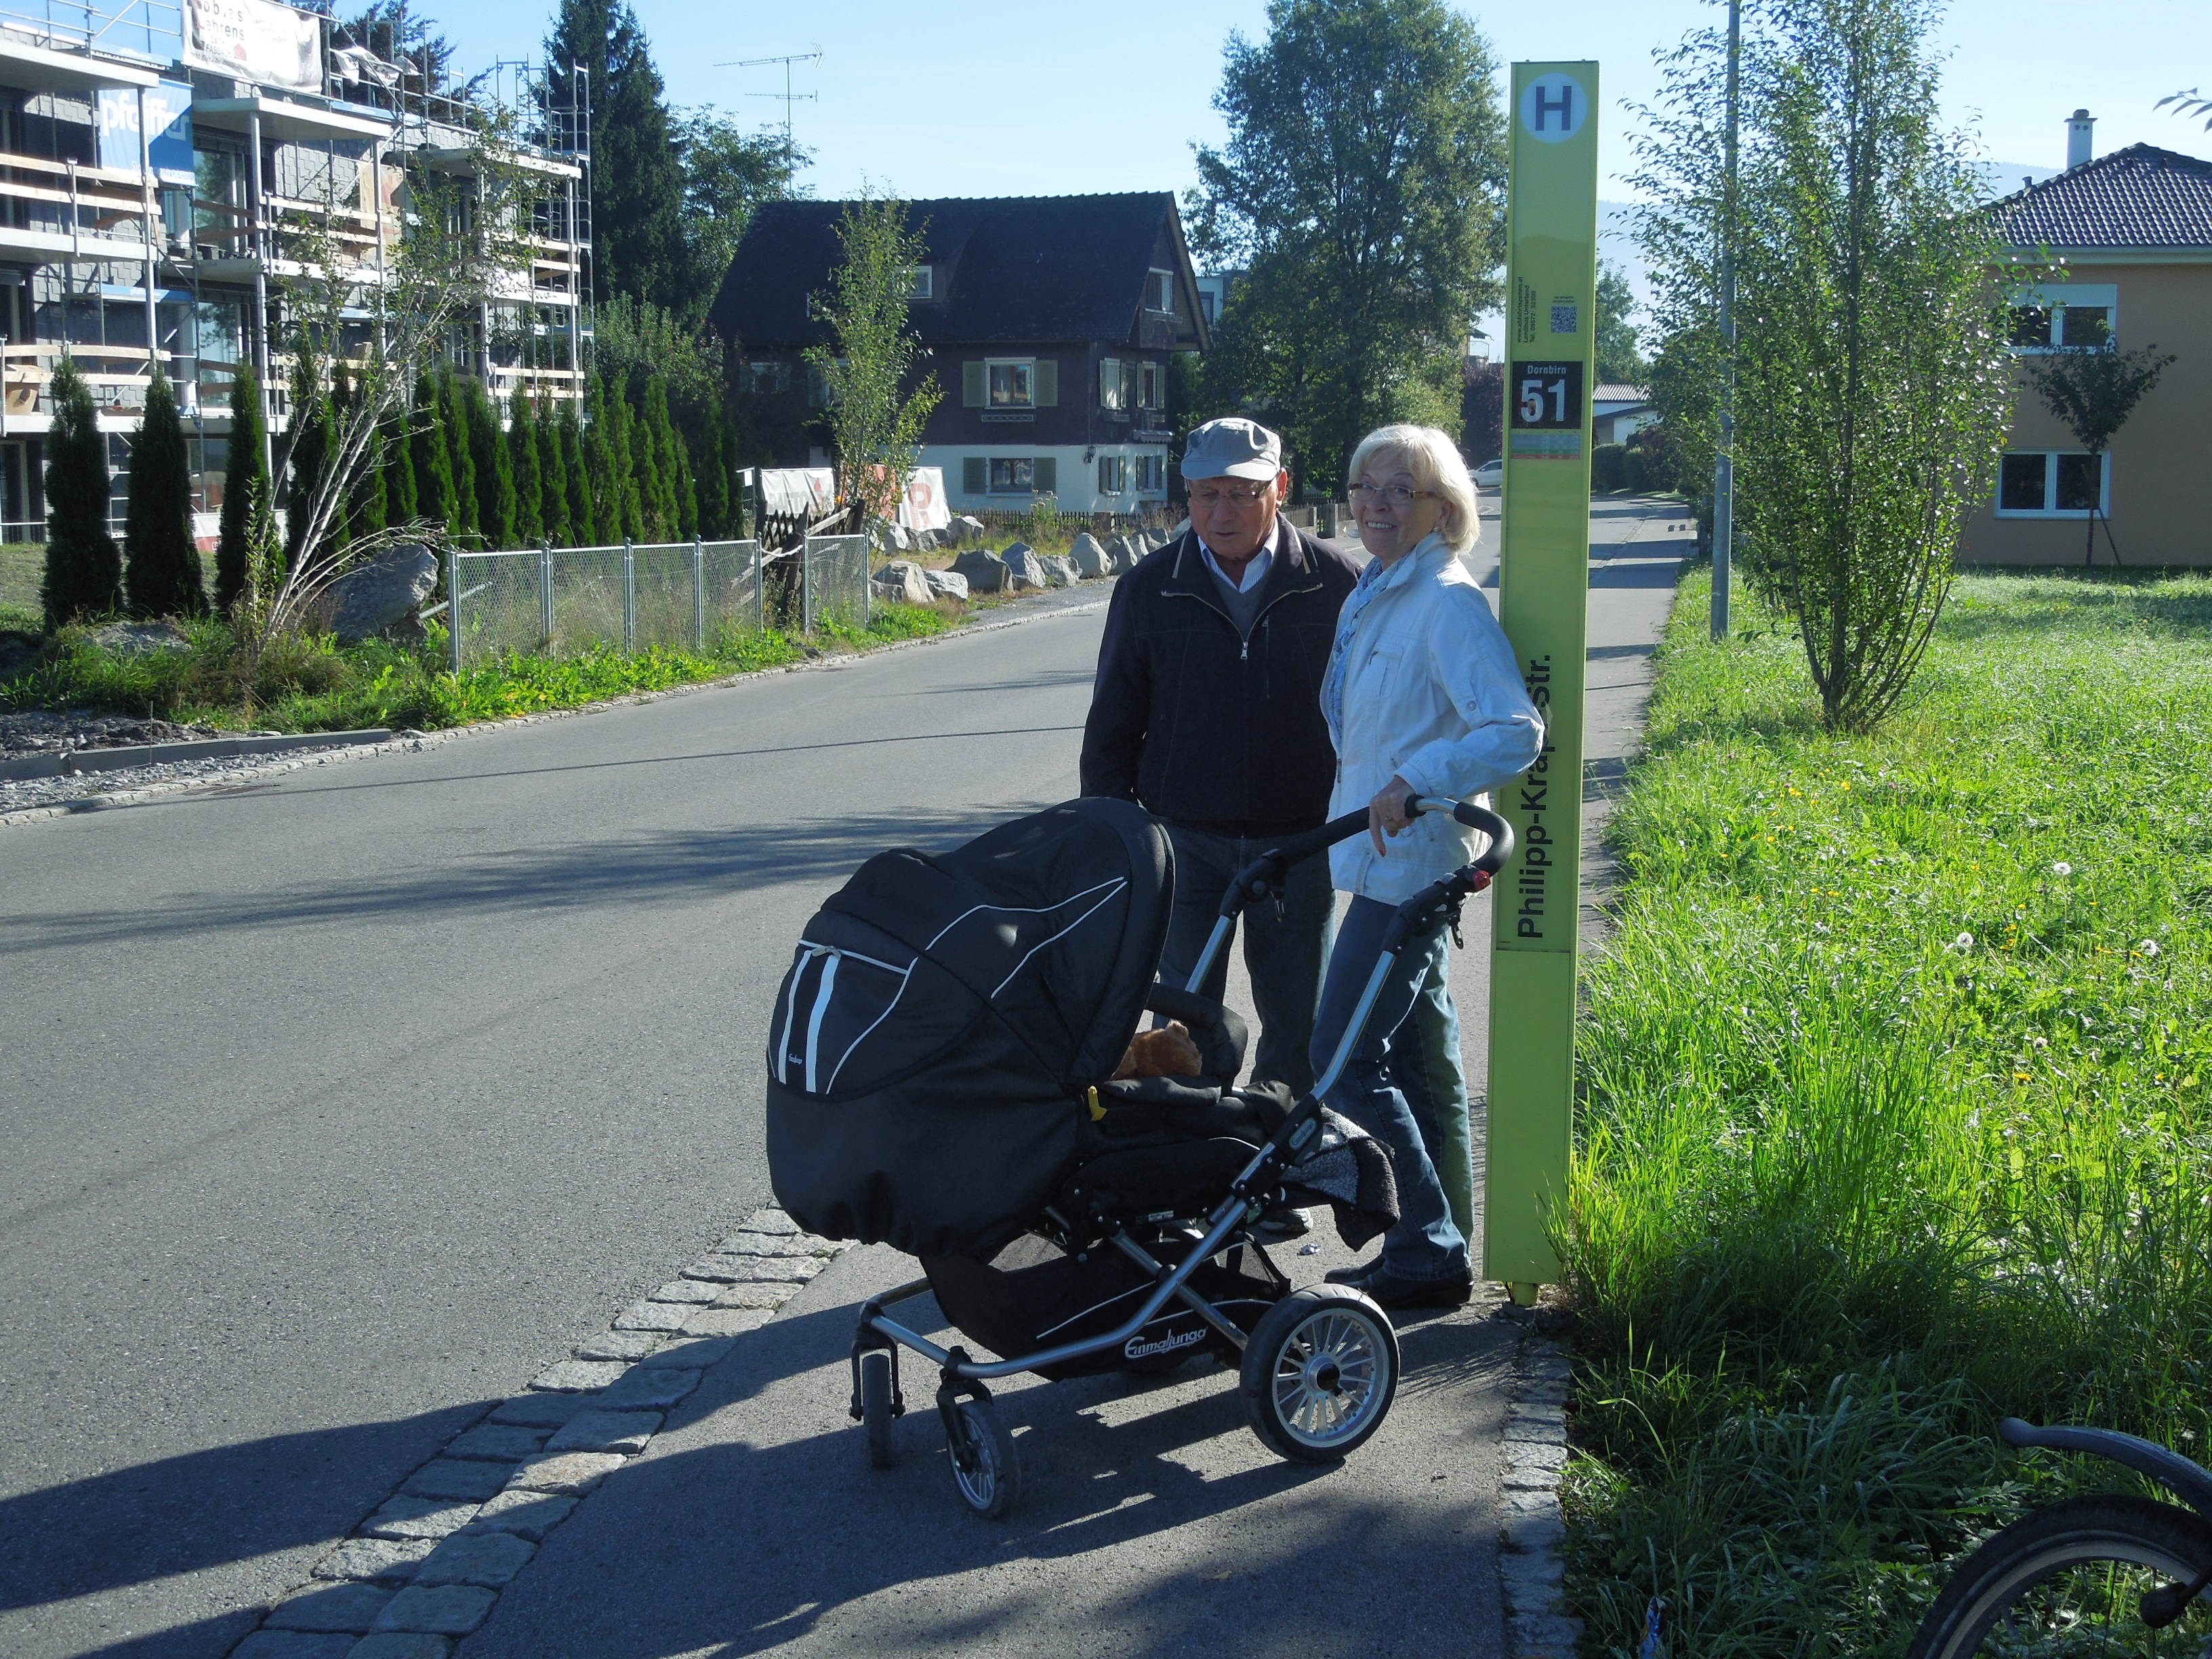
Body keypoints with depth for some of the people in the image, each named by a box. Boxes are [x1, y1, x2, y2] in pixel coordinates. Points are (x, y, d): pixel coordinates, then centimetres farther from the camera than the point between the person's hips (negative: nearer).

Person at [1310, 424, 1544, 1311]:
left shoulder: (1448, 604, -15)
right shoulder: (1373, 596, 13)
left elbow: (1515, 732, -24)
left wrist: (1414, 781, -30)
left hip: (1407, 862, -9)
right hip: (1380, 858, 9)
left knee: (1345, 1062, -9)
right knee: (1411, 1053, 13)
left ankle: (1428, 1254, -1)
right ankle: (1432, 1244, 22)